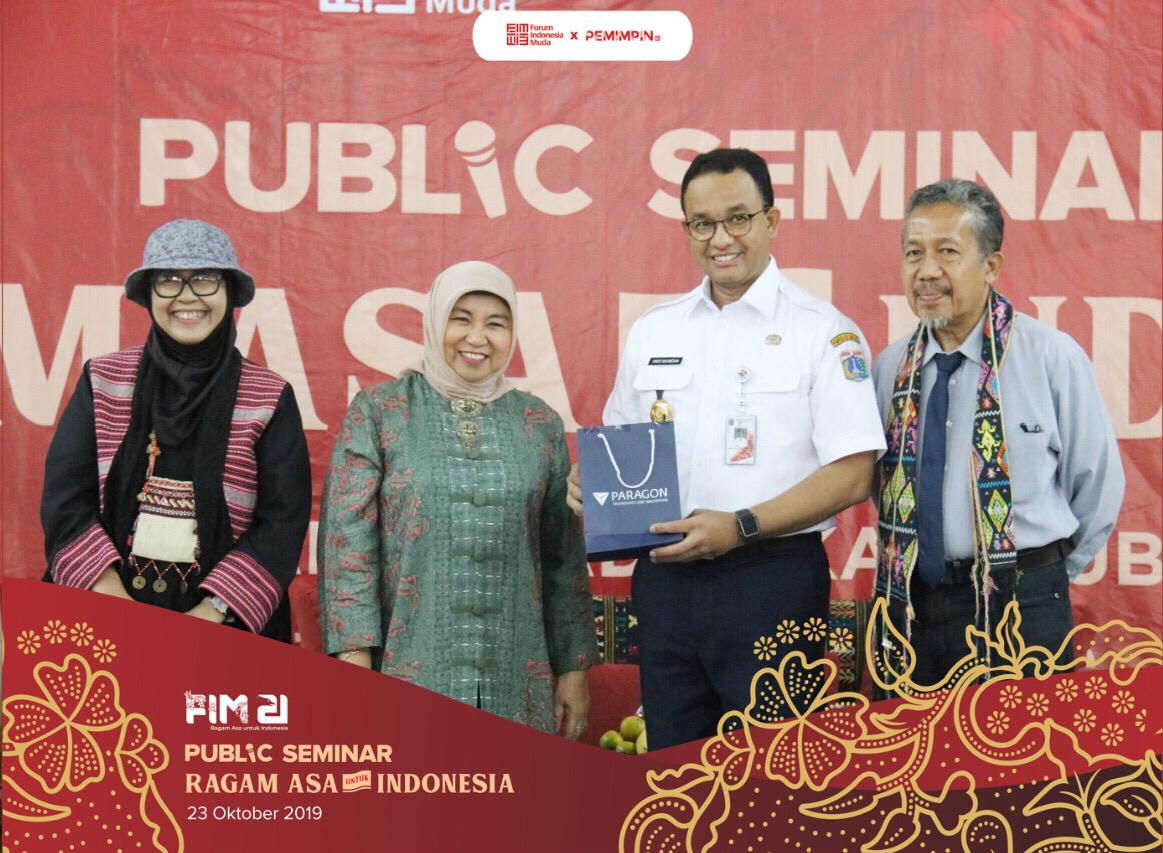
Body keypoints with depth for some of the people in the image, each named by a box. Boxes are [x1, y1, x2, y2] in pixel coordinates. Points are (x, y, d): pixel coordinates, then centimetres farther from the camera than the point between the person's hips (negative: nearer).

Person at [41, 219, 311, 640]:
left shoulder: (269, 398, -3)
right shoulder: (102, 380, 1)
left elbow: (283, 519, -8)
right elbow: (65, 499, -3)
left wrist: (208, 617, -18)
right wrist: (118, 610, -15)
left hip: (226, 624, -1)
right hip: (103, 616, 1)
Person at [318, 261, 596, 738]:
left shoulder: (540, 424, 10)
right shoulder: (377, 412, 2)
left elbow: (564, 558, 12)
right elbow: (347, 539, -4)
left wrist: (575, 667, 9)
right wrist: (354, 654, -13)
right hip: (406, 677, -2)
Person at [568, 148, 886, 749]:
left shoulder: (822, 331, -4)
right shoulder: (652, 332, 12)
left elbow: (853, 474, -9)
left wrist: (741, 527, -18)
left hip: (771, 579, -4)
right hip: (665, 579, 5)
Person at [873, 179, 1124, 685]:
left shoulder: (1053, 358, -7)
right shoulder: (888, 368, 5)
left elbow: (1097, 486, 1)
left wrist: (1044, 577, 8)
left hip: (1019, 608, -3)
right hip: (907, 605, 4)